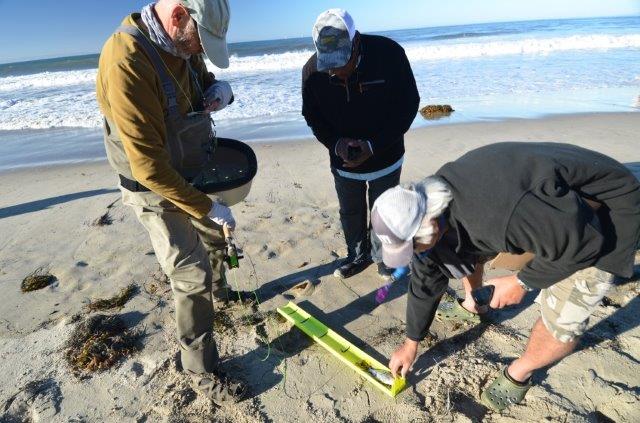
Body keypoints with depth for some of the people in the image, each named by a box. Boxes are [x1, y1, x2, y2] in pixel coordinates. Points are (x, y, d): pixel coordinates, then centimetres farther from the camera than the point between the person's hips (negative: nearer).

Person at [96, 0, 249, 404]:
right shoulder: (126, 62, -30)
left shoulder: (182, 44, -4)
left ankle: (219, 292, 58)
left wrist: (219, 89, -9)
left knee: (214, 239, 27)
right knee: (192, 276, -4)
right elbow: (149, 166, -31)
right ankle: (202, 371, 17)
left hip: (192, 177, 9)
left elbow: (203, 81, 16)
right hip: (157, 191, -8)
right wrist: (207, 208, -25)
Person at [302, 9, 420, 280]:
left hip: (385, 158, -2)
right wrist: (336, 143, -21)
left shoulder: (389, 54, -22)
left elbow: (408, 105, -14)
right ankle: (358, 255, 41)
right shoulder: (313, 70, -16)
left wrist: (373, 145, -23)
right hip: (343, 161, 2)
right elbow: (312, 115, -2)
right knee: (350, 212, 17)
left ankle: (382, 256, 39)